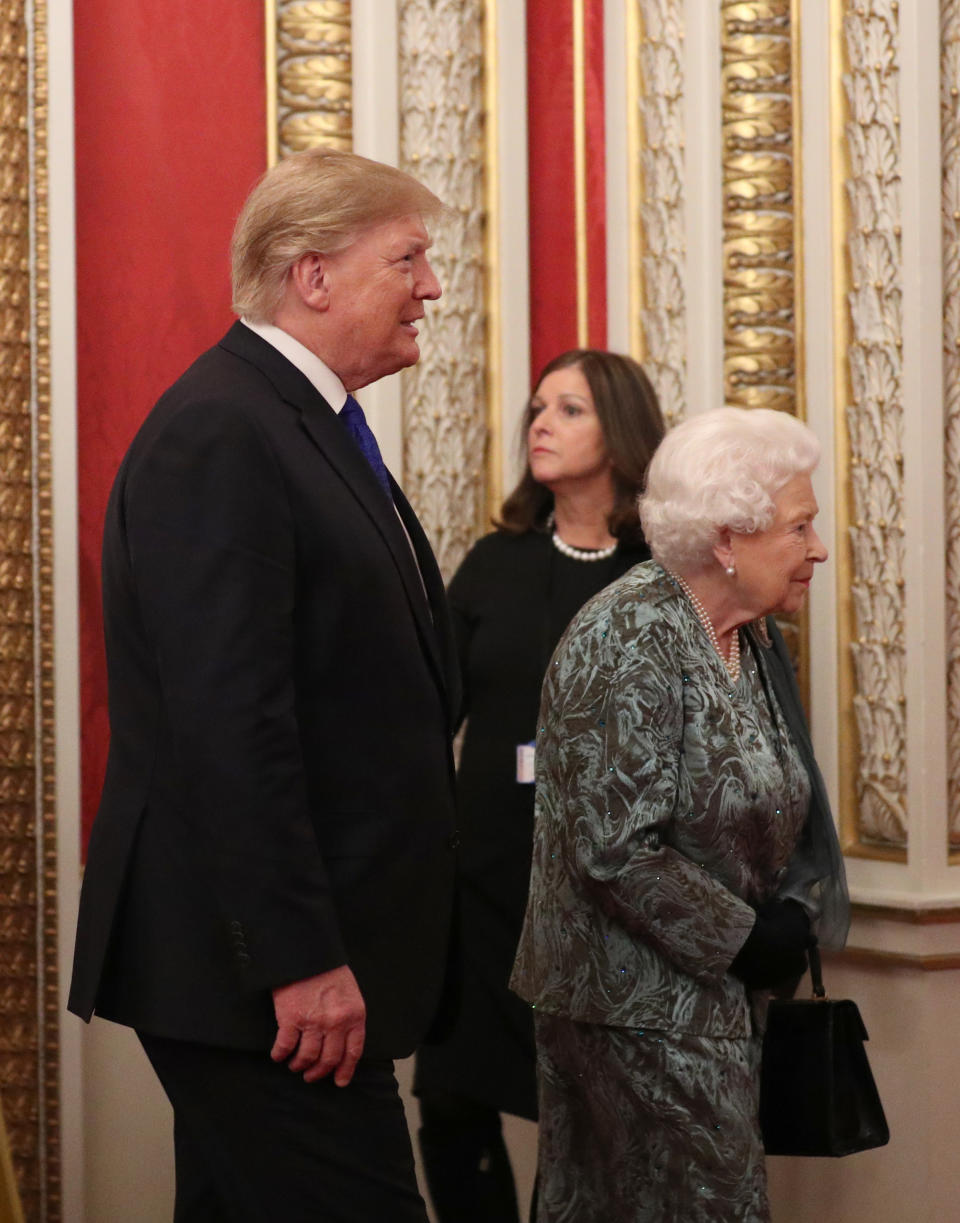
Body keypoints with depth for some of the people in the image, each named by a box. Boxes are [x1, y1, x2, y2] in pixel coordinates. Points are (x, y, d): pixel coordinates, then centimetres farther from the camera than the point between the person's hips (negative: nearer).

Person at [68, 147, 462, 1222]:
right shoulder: (220, 435, -16)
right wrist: (302, 959, -24)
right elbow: (229, 723, -23)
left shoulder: (309, 426, 17)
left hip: (316, 948, 10)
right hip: (257, 968, -10)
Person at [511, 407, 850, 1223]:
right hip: (644, 1008, -8)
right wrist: (745, 939, -14)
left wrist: (790, 922, 1)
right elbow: (615, 851, -23)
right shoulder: (631, 642, -19)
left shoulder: (752, 639, 8)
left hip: (717, 998, 8)